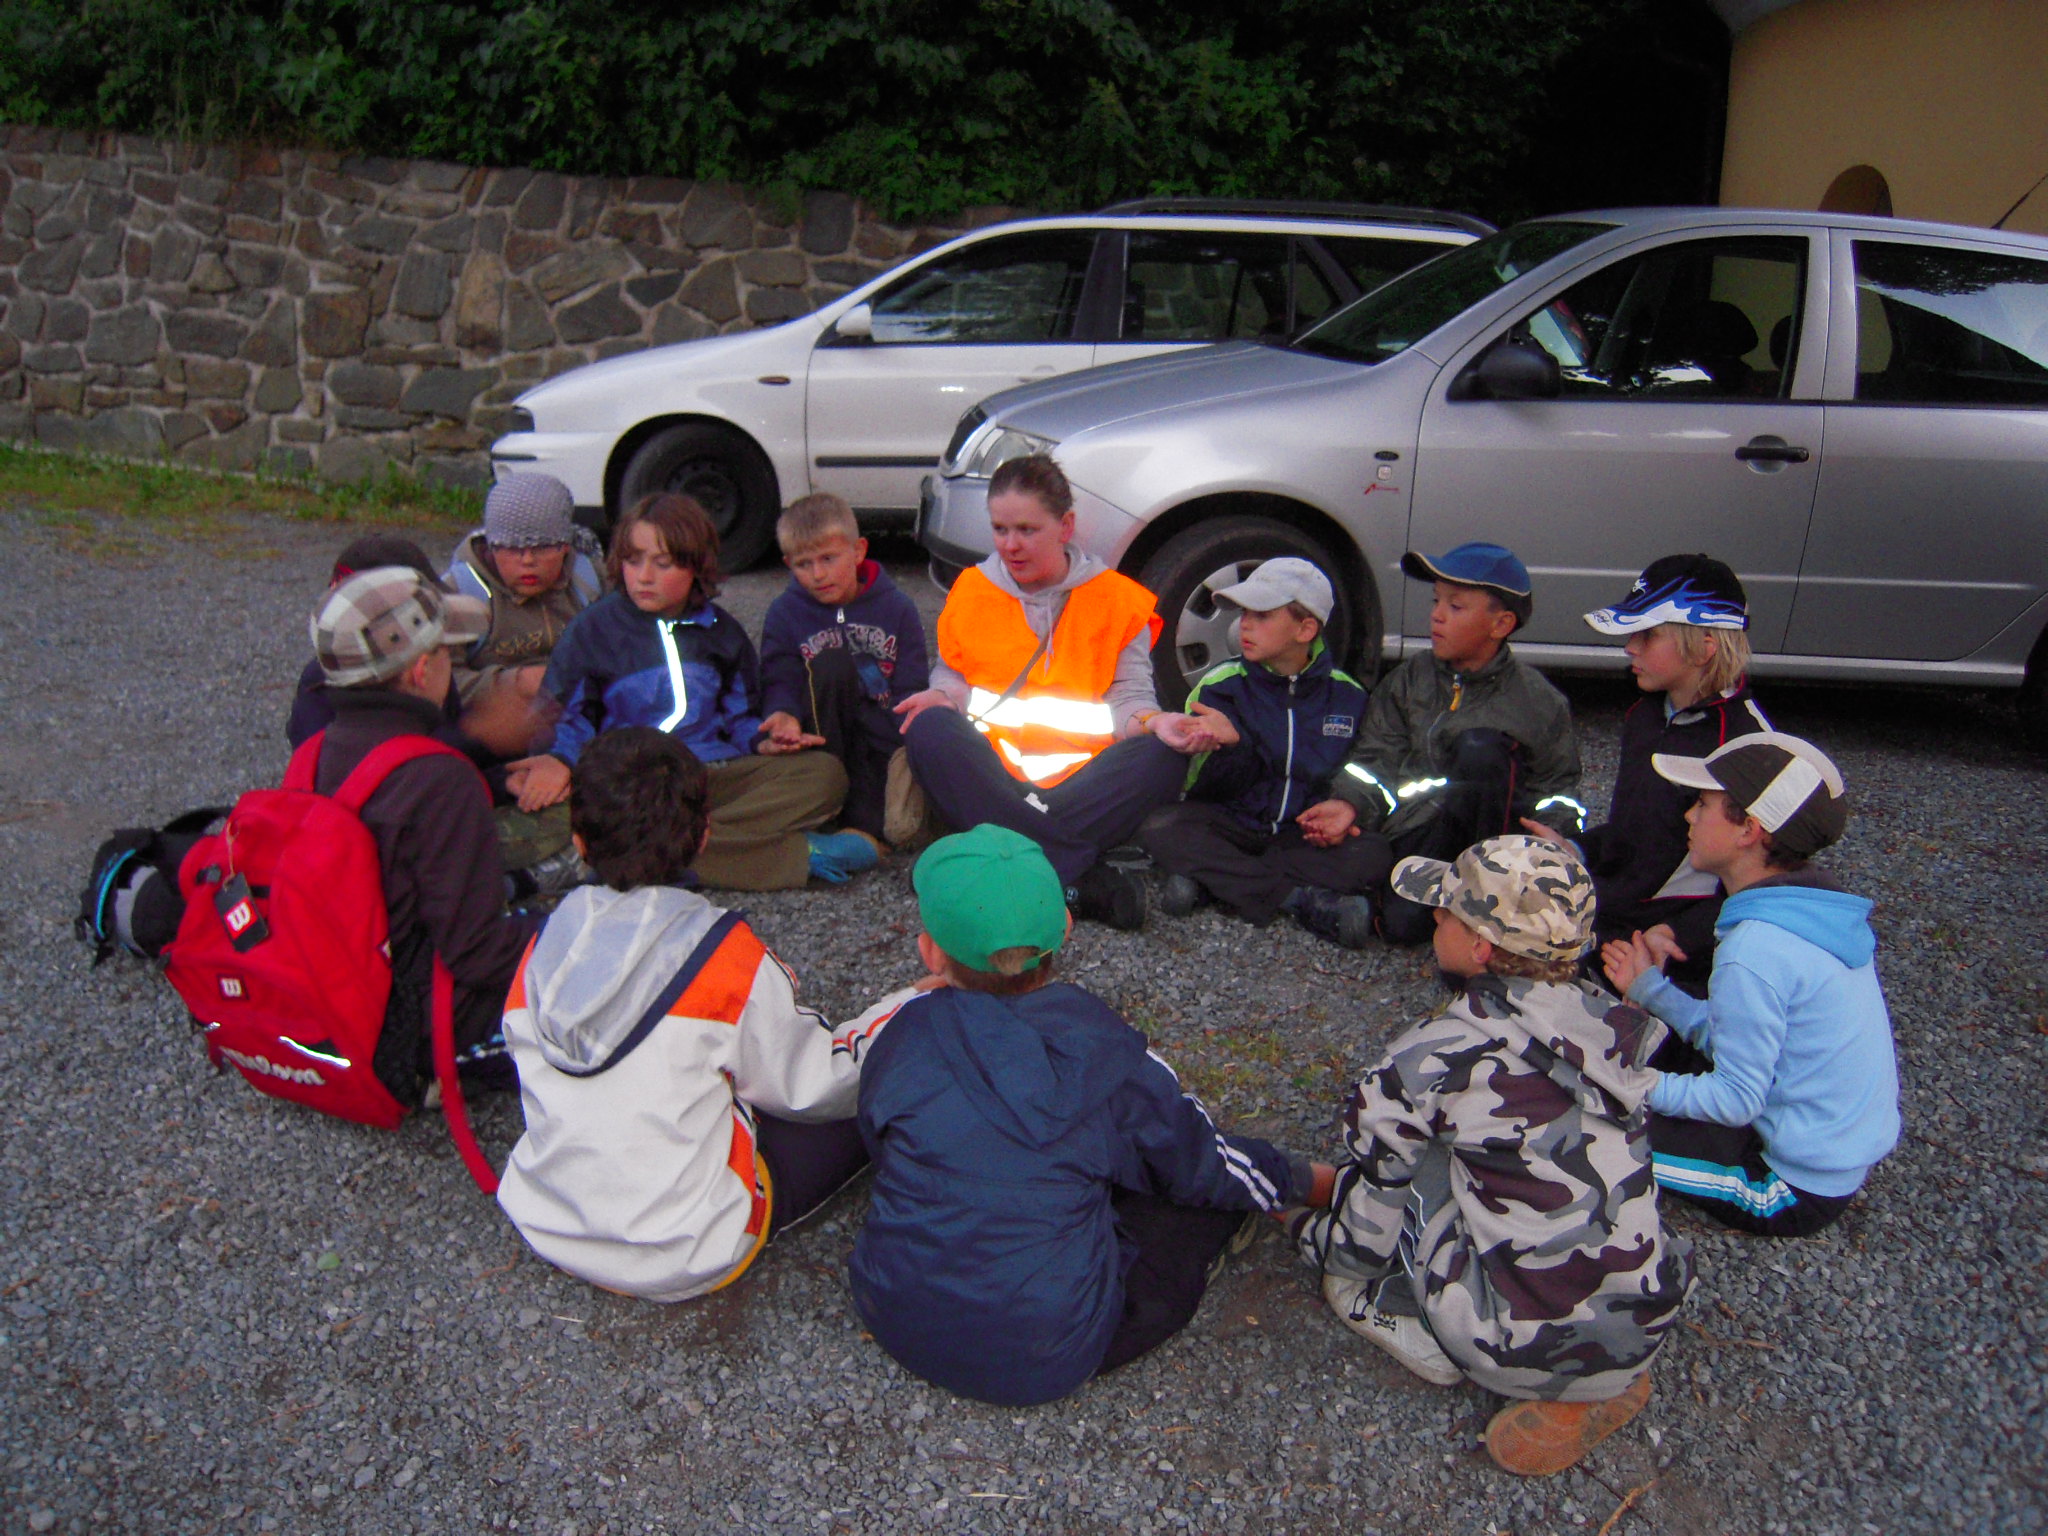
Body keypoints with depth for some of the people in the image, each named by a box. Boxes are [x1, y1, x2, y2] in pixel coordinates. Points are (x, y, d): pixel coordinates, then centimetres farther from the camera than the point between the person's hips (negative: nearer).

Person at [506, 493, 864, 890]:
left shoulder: (720, 630, 17)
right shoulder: (595, 628, 8)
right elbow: (567, 716, 5)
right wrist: (559, 759, -17)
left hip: (718, 772, 3)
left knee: (825, 772, -19)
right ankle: (798, 854, -34)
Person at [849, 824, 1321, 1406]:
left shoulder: (905, 1032, -11)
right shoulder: (1099, 1044, -17)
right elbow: (1202, 1167, -2)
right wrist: (1304, 1182, 18)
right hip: (1048, 1361, 0)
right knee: (1218, 1187, 11)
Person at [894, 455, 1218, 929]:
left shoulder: (1119, 599, 4)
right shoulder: (971, 589, 9)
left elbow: (1129, 696, 4)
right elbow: (952, 674, 16)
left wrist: (1155, 722, -19)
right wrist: (942, 697, -9)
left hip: (1083, 777, -1)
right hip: (992, 774, 1)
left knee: (1164, 755, -28)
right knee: (928, 728, -30)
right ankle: (1081, 876, -37)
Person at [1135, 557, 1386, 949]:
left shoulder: (1346, 694, 2)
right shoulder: (1220, 684, -3)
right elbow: (1204, 789, -6)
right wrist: (1231, 746, -28)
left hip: (1302, 834, 1)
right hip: (1232, 824, -1)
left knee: (1372, 855, -28)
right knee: (1159, 829, -30)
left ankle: (1211, 878, -28)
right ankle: (1304, 898, -32)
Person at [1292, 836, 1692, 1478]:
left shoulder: (1432, 1058, -16)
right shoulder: (1609, 1021, -3)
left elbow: (1367, 1233, -4)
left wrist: (1311, 1232, 17)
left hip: (1518, 1354, -5)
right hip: (1640, 1341, 5)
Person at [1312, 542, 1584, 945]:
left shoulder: (1538, 700, 3)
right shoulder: (1409, 680, 9)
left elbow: (1556, 785, 11)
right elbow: (1377, 757, 7)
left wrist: (1555, 833, -8)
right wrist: (1351, 803, -11)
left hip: (1478, 833, 0)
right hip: (1414, 833, 1)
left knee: (1478, 746, -31)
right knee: (1402, 922, -31)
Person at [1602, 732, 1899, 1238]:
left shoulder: (1754, 950, -28)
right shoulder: (1818, 907, 0)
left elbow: (1737, 1099, -21)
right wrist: (1649, 987, 4)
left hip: (1798, 1191, -9)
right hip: (1849, 1153, 9)